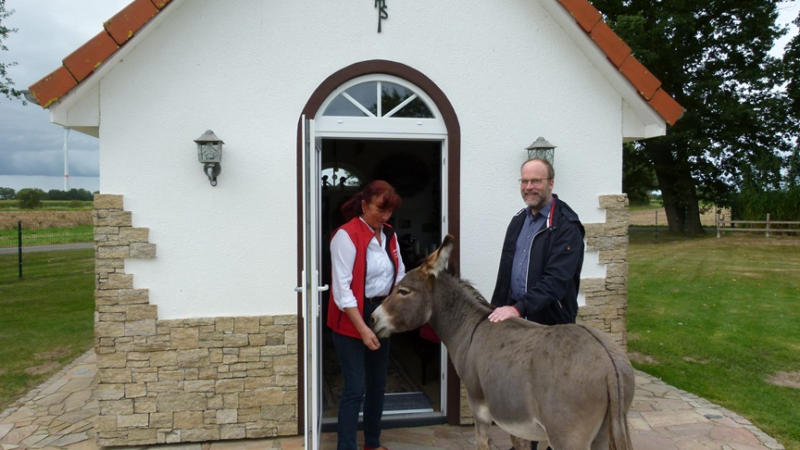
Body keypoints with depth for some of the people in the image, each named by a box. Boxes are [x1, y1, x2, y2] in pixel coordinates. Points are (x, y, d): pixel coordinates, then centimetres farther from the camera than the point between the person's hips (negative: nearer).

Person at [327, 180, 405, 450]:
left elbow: (400, 274, 11)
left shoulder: (389, 235, 5)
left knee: (378, 383, 17)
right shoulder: (346, 235, -17)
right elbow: (342, 289, -20)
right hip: (352, 320, -7)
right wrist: (362, 329, -23)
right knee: (356, 388, -6)